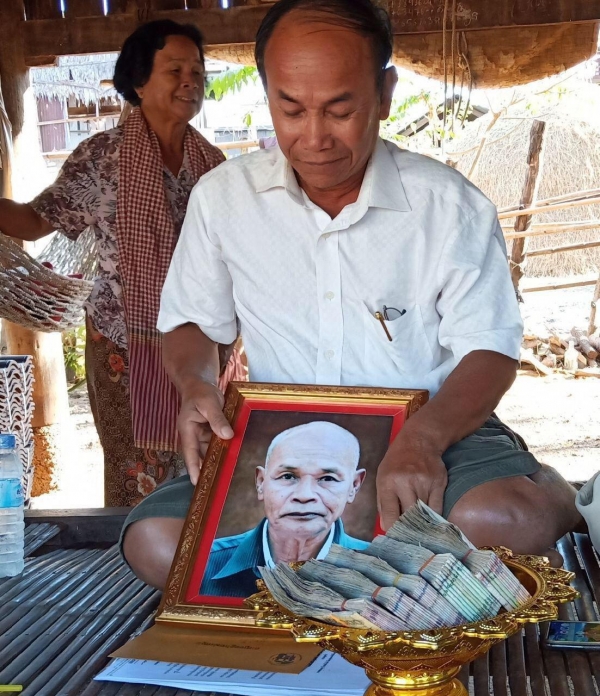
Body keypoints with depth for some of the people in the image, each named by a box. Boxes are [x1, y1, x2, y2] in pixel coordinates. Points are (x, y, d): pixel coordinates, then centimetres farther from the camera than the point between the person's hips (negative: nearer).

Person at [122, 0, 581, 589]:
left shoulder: (450, 205, -5)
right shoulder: (222, 197, 2)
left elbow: (490, 352, -6)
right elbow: (191, 323, 13)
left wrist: (424, 435, -27)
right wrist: (196, 384, -12)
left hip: (432, 435, -3)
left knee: (502, 521, -37)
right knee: (156, 544, -24)